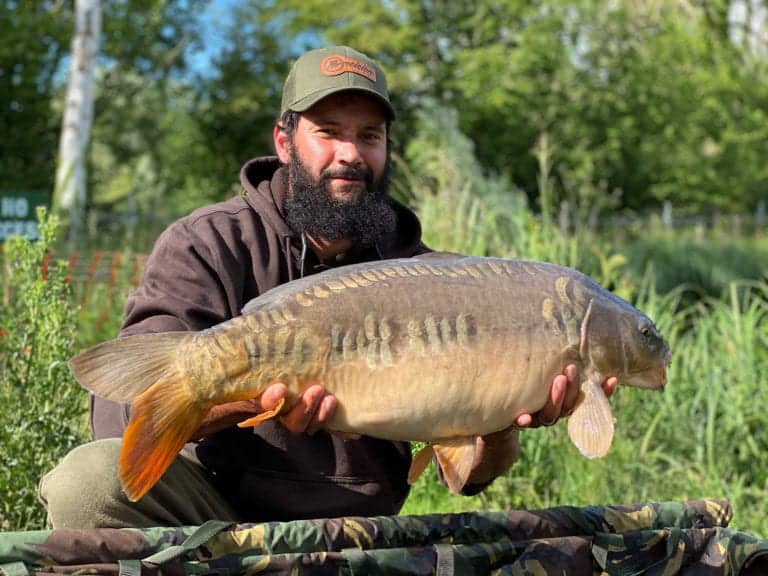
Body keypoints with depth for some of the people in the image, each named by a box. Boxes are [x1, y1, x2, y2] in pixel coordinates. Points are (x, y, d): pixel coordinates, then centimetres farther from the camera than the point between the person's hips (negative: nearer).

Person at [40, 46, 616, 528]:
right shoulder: (211, 244, -6)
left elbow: (469, 472, -3)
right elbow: (121, 409, -20)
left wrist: (504, 423, -28)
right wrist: (244, 400, -39)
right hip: (212, 500, -3)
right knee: (92, 478, -32)